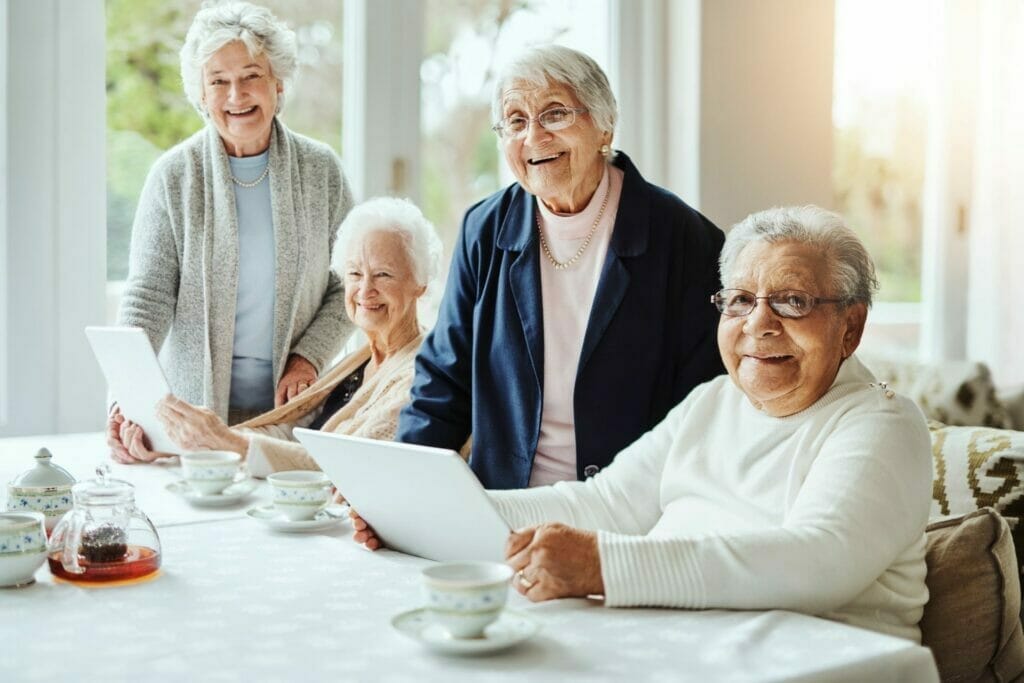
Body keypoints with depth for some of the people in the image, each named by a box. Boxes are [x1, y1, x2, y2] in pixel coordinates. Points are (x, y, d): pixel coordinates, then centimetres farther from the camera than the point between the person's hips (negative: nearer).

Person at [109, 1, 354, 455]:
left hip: (296, 404, 1)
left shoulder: (320, 169, 2)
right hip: (197, 402, -1)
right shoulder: (173, 175, -3)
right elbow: (147, 297, -7)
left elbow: (349, 286, 5)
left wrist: (310, 357, -9)